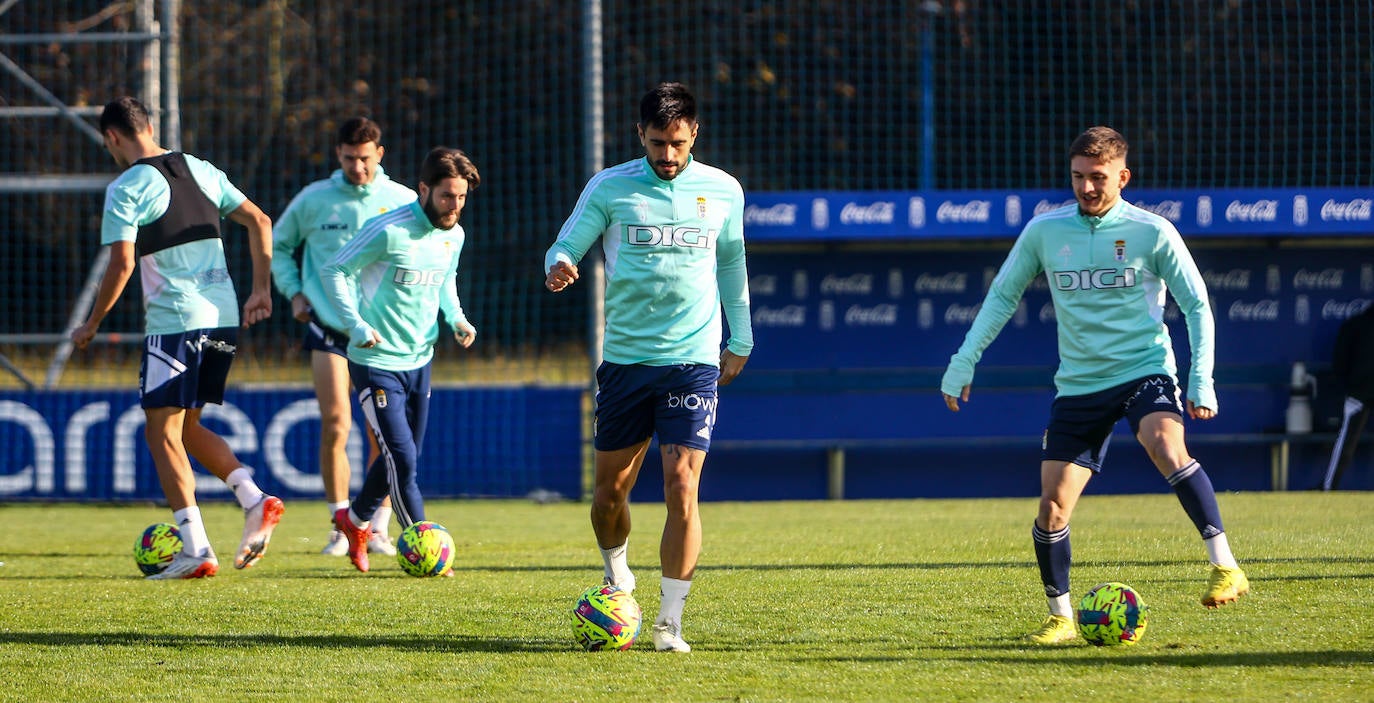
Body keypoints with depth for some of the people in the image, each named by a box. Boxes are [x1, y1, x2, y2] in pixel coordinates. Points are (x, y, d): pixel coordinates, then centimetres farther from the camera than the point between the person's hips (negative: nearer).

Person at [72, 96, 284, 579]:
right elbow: (259, 222, 13)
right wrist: (261, 290, 17)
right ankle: (254, 499, 1)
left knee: (163, 434, -1)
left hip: (173, 321, -7)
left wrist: (91, 326, -4)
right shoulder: (201, 171, 13)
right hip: (225, 318, 7)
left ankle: (195, 549, -10)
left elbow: (122, 264, -14)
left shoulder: (126, 188, -7)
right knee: (186, 427, 19)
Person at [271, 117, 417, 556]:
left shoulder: (403, 201, 2)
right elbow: (279, 245, 18)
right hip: (328, 326, 0)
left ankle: (378, 528, 8)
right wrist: (293, 292, 5)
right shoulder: (314, 200, 2)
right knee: (335, 427, -9)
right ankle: (341, 527, 0)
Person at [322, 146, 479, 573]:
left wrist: (456, 318, 4)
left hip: (419, 361, 7)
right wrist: (356, 325, -23)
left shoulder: (454, 236, 3)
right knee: (402, 459, -12)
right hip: (377, 363, -7)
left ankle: (355, 520, 38)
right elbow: (334, 272, -13)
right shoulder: (389, 231, -19)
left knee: (404, 457, 14)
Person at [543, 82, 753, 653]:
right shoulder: (610, 187, 1)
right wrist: (558, 269, -22)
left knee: (682, 488, -12)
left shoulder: (722, 191, 5)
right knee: (611, 486, 6)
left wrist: (740, 339, 22)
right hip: (625, 357, 1)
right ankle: (615, 576, 36)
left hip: (694, 360, -1)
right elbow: (565, 248, 2)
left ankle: (670, 623, -7)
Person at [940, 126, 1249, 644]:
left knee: (1166, 447, -34)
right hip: (1079, 383, 3)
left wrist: (1201, 381, -7)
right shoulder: (1044, 231, 3)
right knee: (1052, 508, -3)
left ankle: (1224, 566, -34)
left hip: (1145, 370, -3)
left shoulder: (1151, 232, -4)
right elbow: (1002, 296, 15)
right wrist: (964, 361, 10)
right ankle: (1060, 617, 17)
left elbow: (1196, 305, 2)